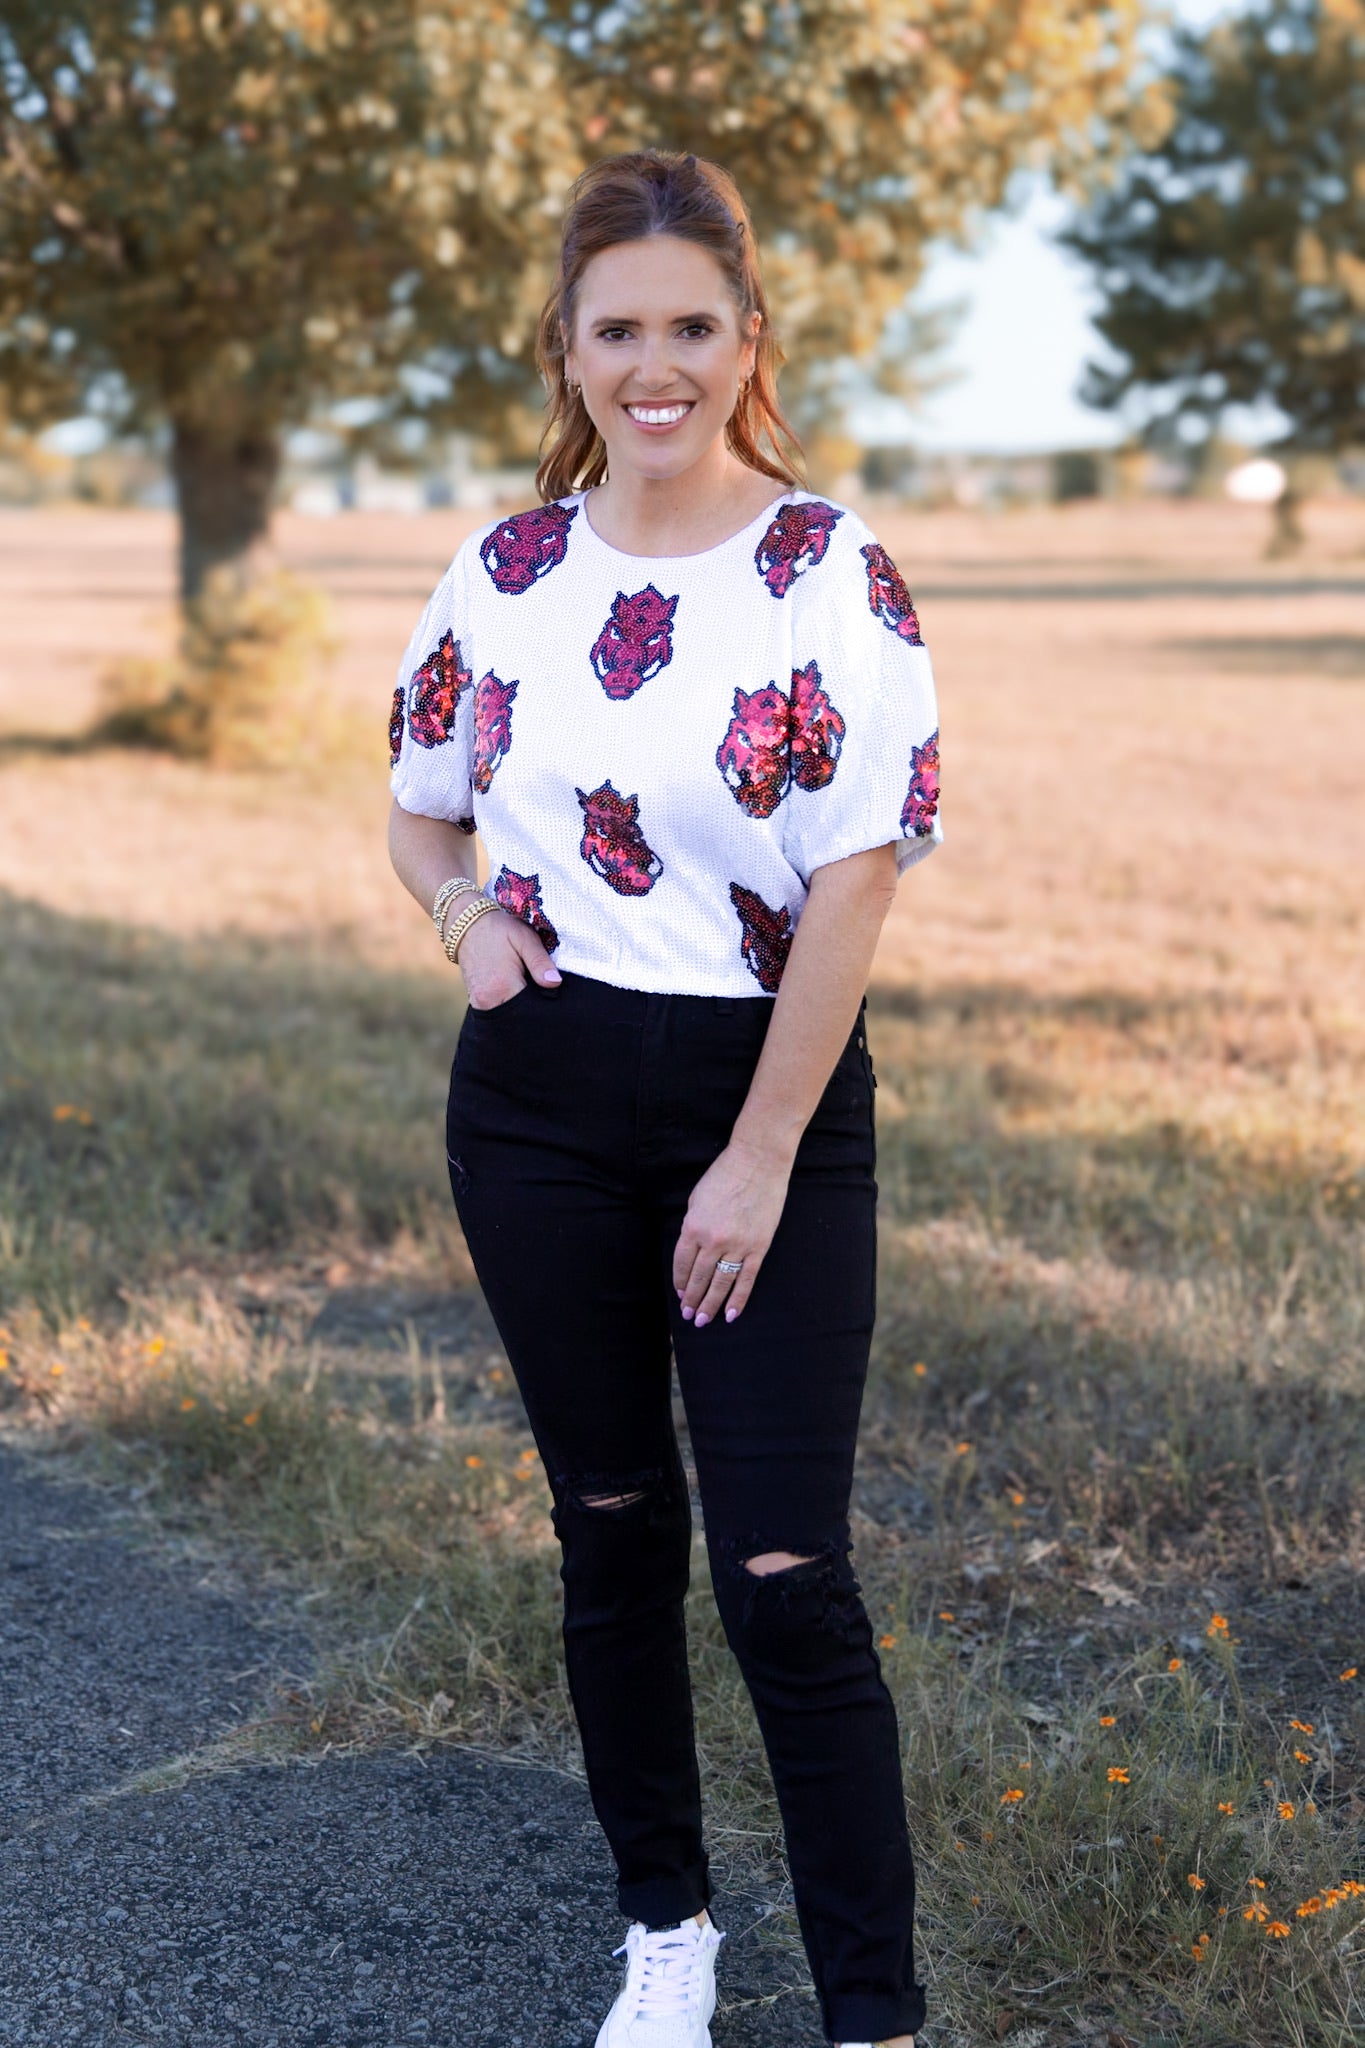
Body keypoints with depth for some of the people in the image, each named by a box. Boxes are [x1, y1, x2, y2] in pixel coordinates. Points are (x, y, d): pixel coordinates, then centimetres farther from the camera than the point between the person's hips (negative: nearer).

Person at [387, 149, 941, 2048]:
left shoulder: (832, 569, -9)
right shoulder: (506, 572, 4)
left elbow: (856, 878, -12)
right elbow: (420, 809, 17)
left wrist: (760, 1158, -12)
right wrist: (469, 917, -6)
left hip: (772, 1100, -4)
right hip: (542, 1106, 4)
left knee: (785, 1575, -6)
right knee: (612, 1534, 14)